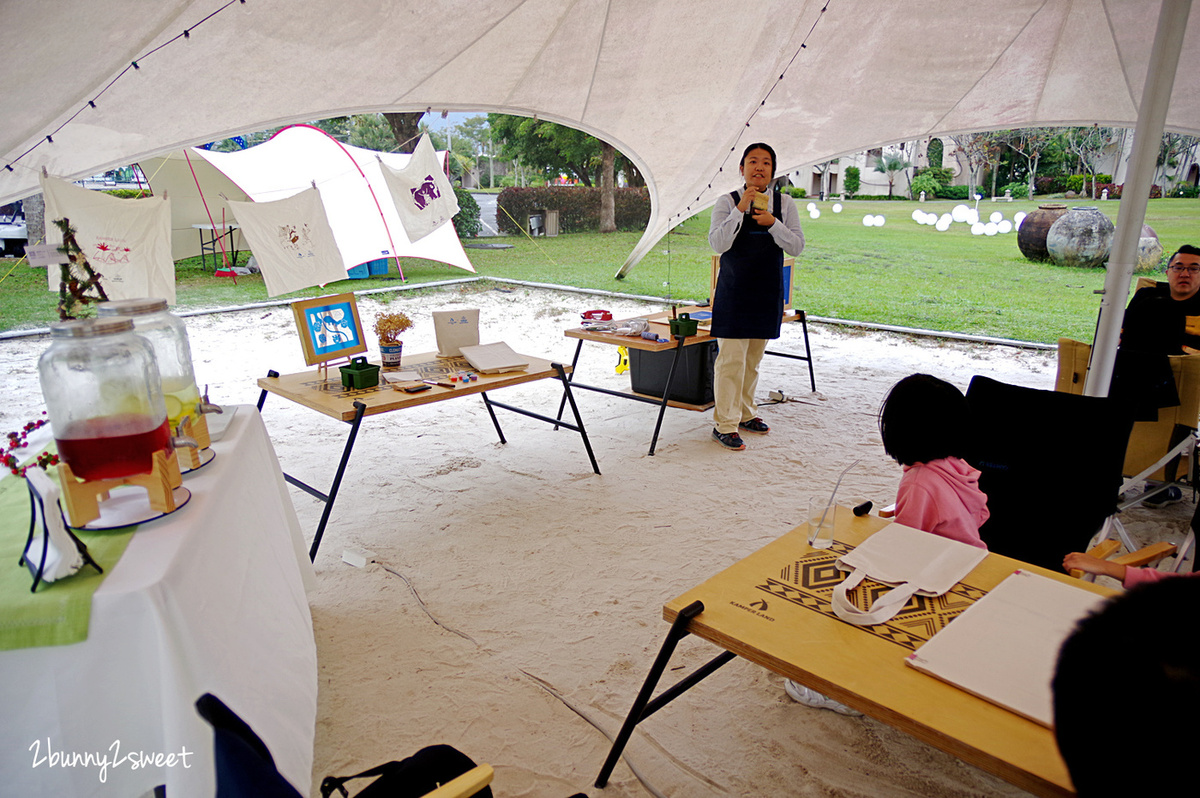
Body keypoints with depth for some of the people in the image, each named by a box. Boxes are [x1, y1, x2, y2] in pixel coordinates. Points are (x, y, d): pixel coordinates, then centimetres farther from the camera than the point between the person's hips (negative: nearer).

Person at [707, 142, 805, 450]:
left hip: (767, 291, 4)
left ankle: (745, 413, 29)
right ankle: (724, 425, 1)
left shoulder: (784, 203, 5)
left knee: (754, 358, 14)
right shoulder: (727, 202, -3)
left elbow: (797, 246, -1)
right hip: (733, 290, -4)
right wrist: (740, 210, -22)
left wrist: (773, 223, -15)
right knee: (731, 358, -7)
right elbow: (718, 243, -15)